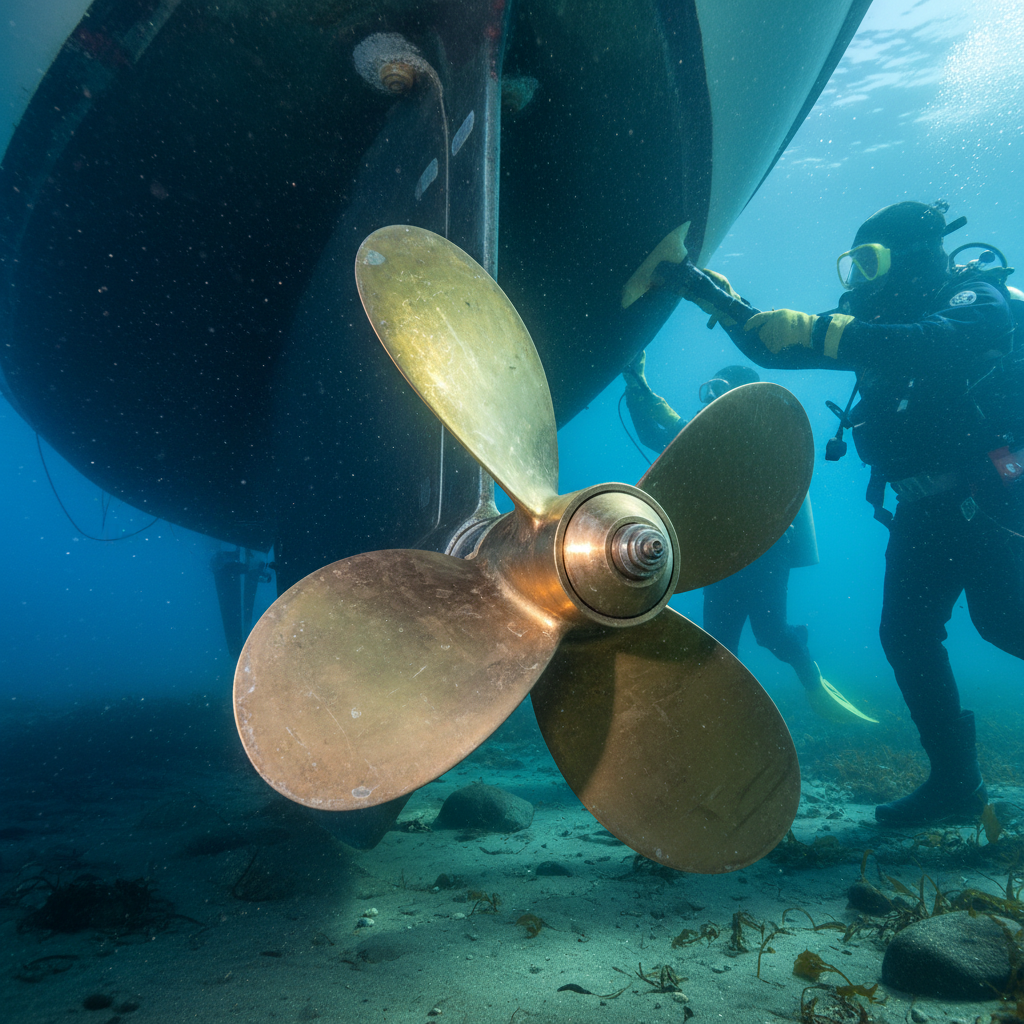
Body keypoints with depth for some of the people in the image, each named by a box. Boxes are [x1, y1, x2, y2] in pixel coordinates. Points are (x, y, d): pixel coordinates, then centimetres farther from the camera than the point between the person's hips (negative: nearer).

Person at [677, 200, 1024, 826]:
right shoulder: (876, 320, 13)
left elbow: (933, 346, -31)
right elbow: (776, 347, 10)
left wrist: (818, 332, -35)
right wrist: (726, 306, -6)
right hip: (924, 511, 7)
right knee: (907, 634, 0)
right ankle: (957, 785, 10)